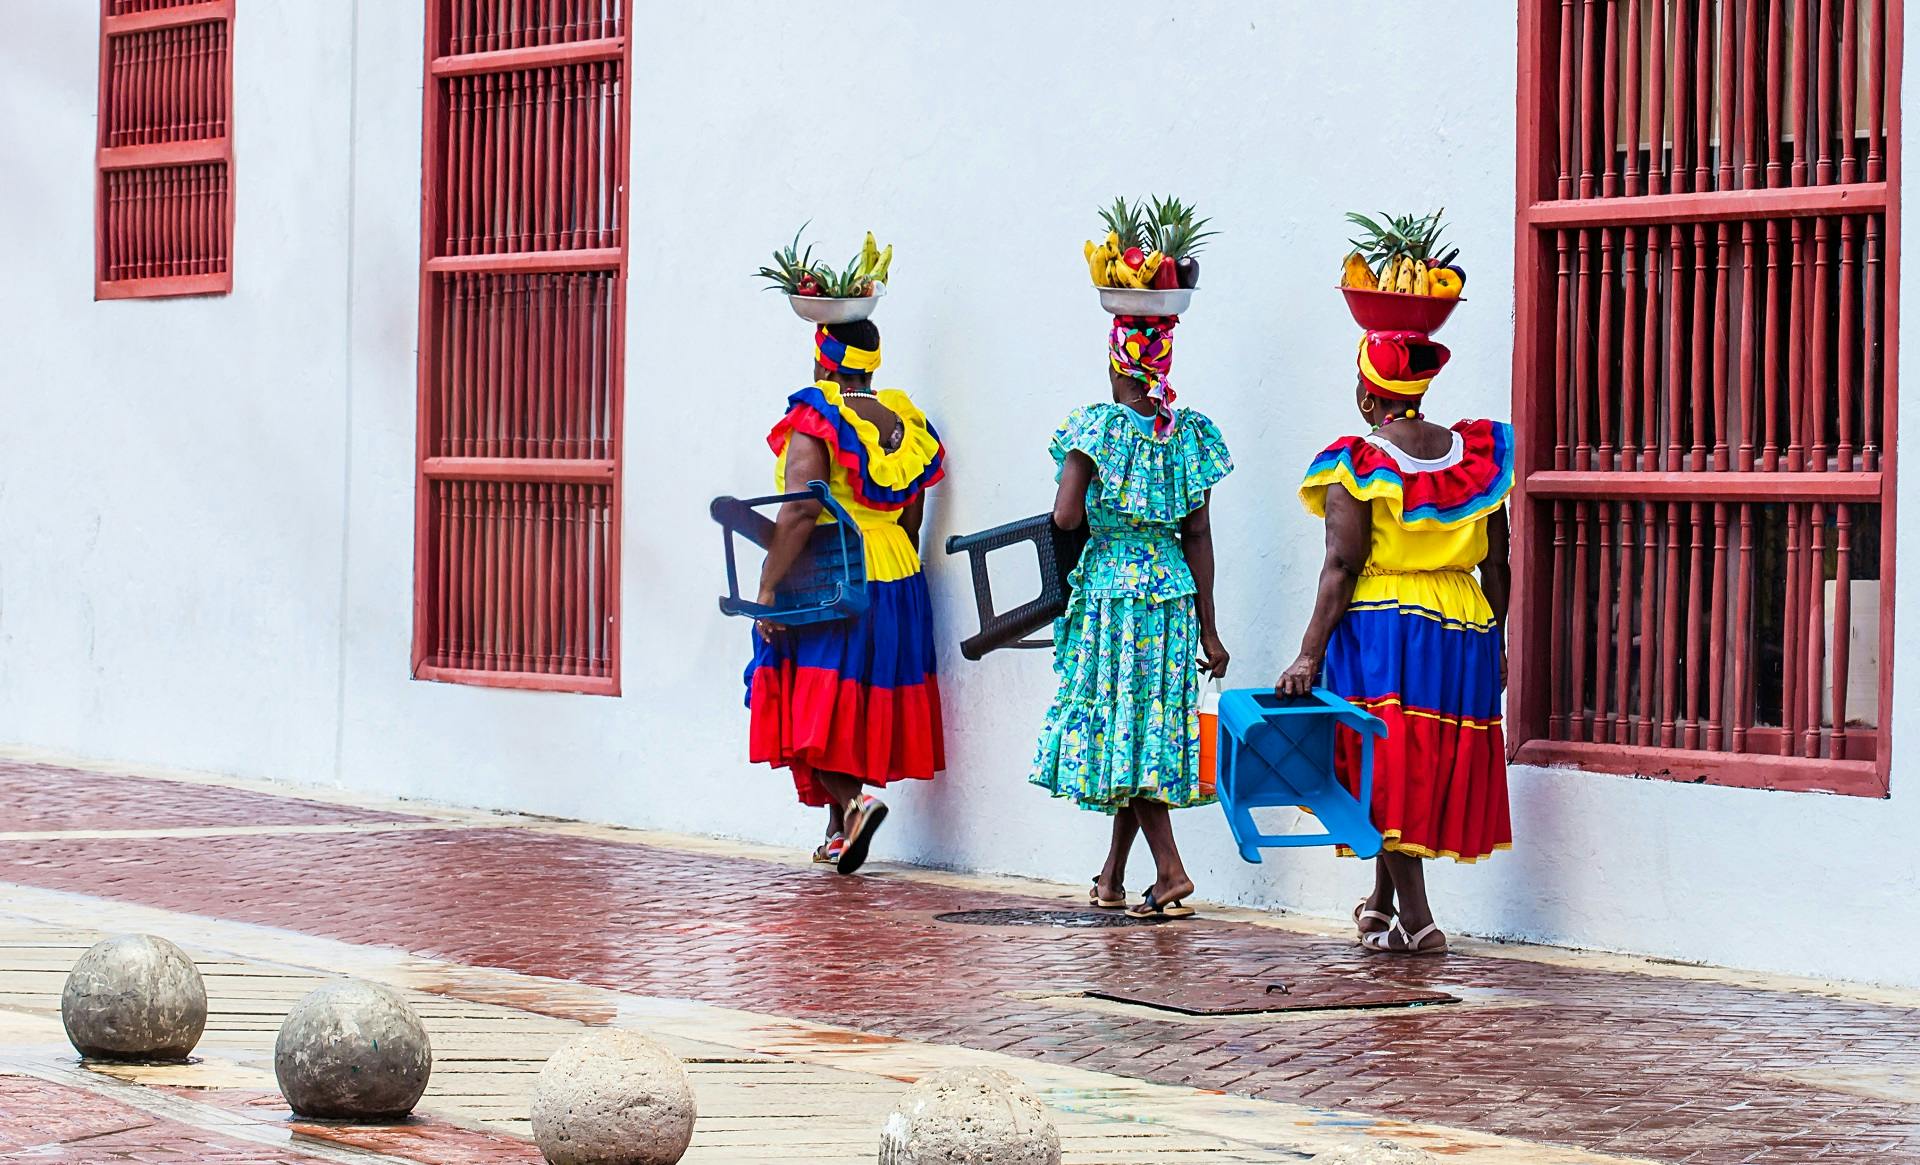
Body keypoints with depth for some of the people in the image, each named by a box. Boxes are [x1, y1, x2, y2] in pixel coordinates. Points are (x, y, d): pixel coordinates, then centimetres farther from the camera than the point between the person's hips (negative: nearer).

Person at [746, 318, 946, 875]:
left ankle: (852, 800, -22)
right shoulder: (905, 421, 8)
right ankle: (841, 831, 19)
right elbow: (912, 520, 12)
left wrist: (767, 588, -21)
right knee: (863, 705, 14)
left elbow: (801, 511, -23)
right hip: (898, 579, 7)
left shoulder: (815, 419, -12)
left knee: (812, 707, -1)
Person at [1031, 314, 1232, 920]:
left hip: (1109, 592, -5)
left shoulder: (1096, 426, -9)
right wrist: (1207, 630, 7)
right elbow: (1199, 537, 4)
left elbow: (1065, 517, -16)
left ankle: (1170, 870, -13)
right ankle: (1112, 877, 20)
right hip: (1173, 596, 5)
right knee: (1149, 729, 11)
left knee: (1115, 728, -1)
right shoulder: (1191, 434, 4)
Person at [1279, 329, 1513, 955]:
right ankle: (1382, 902, 25)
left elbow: (1342, 567, -14)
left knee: (1388, 767, 1)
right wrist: (1495, 644, 17)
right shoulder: (1475, 452, 5)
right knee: (1434, 765, 15)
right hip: (1464, 623, 5)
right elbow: (1496, 562, 8)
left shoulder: (1358, 463, -9)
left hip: (1378, 624, -5)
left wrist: (1310, 655, -13)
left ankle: (1416, 919, -3)